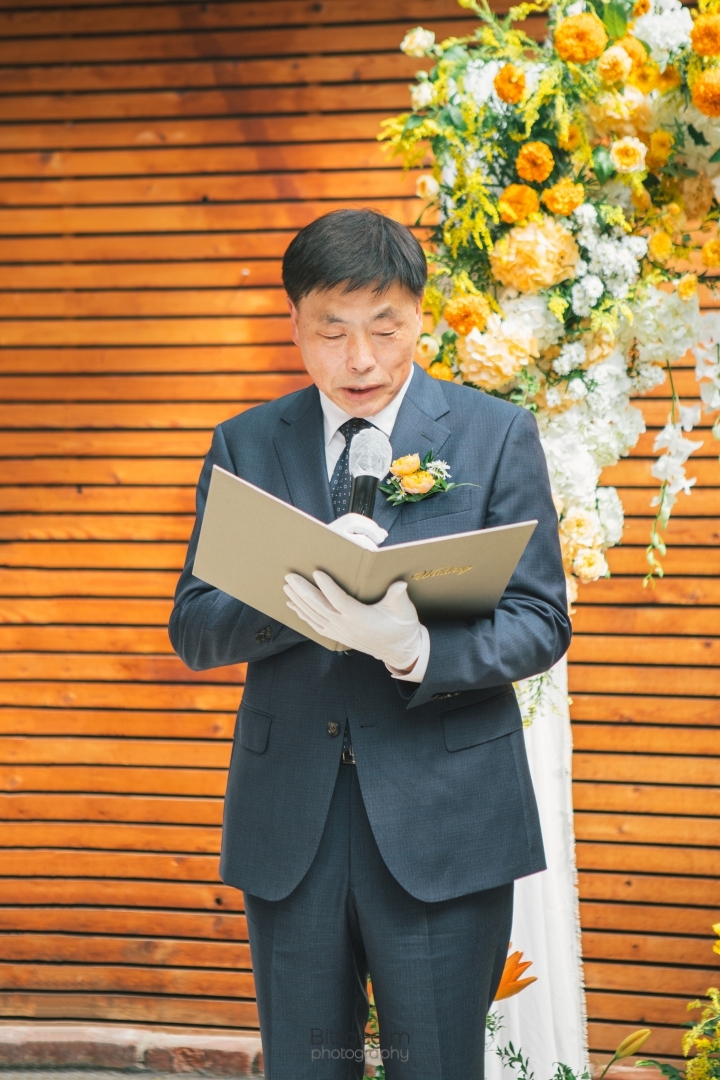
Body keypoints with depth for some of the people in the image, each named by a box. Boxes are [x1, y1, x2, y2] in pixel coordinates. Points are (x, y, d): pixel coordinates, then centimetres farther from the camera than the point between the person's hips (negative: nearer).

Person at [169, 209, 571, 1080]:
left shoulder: (497, 435, 1)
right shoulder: (244, 445, 7)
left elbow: (541, 625, -3)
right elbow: (193, 630, 2)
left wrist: (414, 649, -23)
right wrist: (301, 589, -19)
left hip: (443, 816, -2)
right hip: (287, 818, 2)